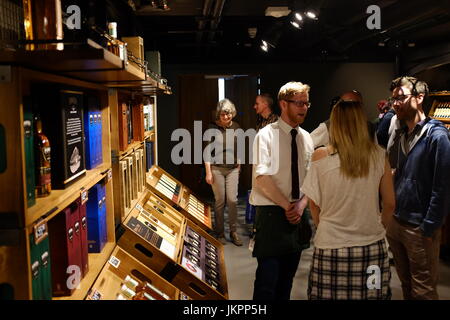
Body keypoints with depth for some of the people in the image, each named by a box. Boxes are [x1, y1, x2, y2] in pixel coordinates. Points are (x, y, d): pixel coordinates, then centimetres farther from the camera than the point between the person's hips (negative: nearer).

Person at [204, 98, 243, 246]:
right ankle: (220, 233, 16)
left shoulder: (236, 127, 4)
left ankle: (233, 232, 12)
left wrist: (239, 164, 14)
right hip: (217, 168, -3)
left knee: (232, 200, 0)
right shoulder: (212, 128, -7)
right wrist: (208, 172, -9)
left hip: (232, 168, 3)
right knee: (220, 201, 3)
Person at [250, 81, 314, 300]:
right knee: (267, 278, -2)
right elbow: (262, 178, -16)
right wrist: (287, 205, -14)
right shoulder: (266, 135, -9)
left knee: (287, 277, 16)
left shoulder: (306, 138, 9)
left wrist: (302, 203, -7)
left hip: (297, 214, 6)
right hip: (272, 214, -6)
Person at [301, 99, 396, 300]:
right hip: (372, 247, 2)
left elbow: (314, 204, 1)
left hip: (332, 248, -2)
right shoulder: (379, 155, -3)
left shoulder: (321, 156, -7)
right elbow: (390, 204, 5)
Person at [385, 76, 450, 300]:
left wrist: (429, 229, -15)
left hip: (419, 228, -6)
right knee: (406, 285, 20)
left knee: (422, 291, 6)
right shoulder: (400, 132, 8)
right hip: (395, 222, 6)